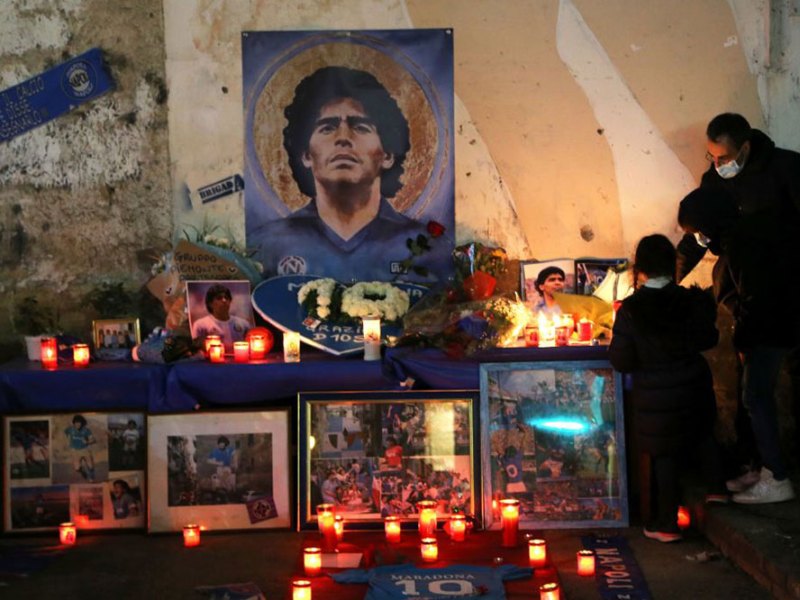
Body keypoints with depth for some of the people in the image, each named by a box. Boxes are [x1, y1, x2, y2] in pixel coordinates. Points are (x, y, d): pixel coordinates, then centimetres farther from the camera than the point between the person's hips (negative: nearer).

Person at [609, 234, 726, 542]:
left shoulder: (630, 310, -19)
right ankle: (715, 487, 28)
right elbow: (708, 340, 4)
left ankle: (667, 524, 18)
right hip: (694, 387, 2)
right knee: (702, 434, 31)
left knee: (664, 457, 10)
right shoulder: (691, 300, -11)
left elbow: (621, 361, -16)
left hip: (654, 396, -2)